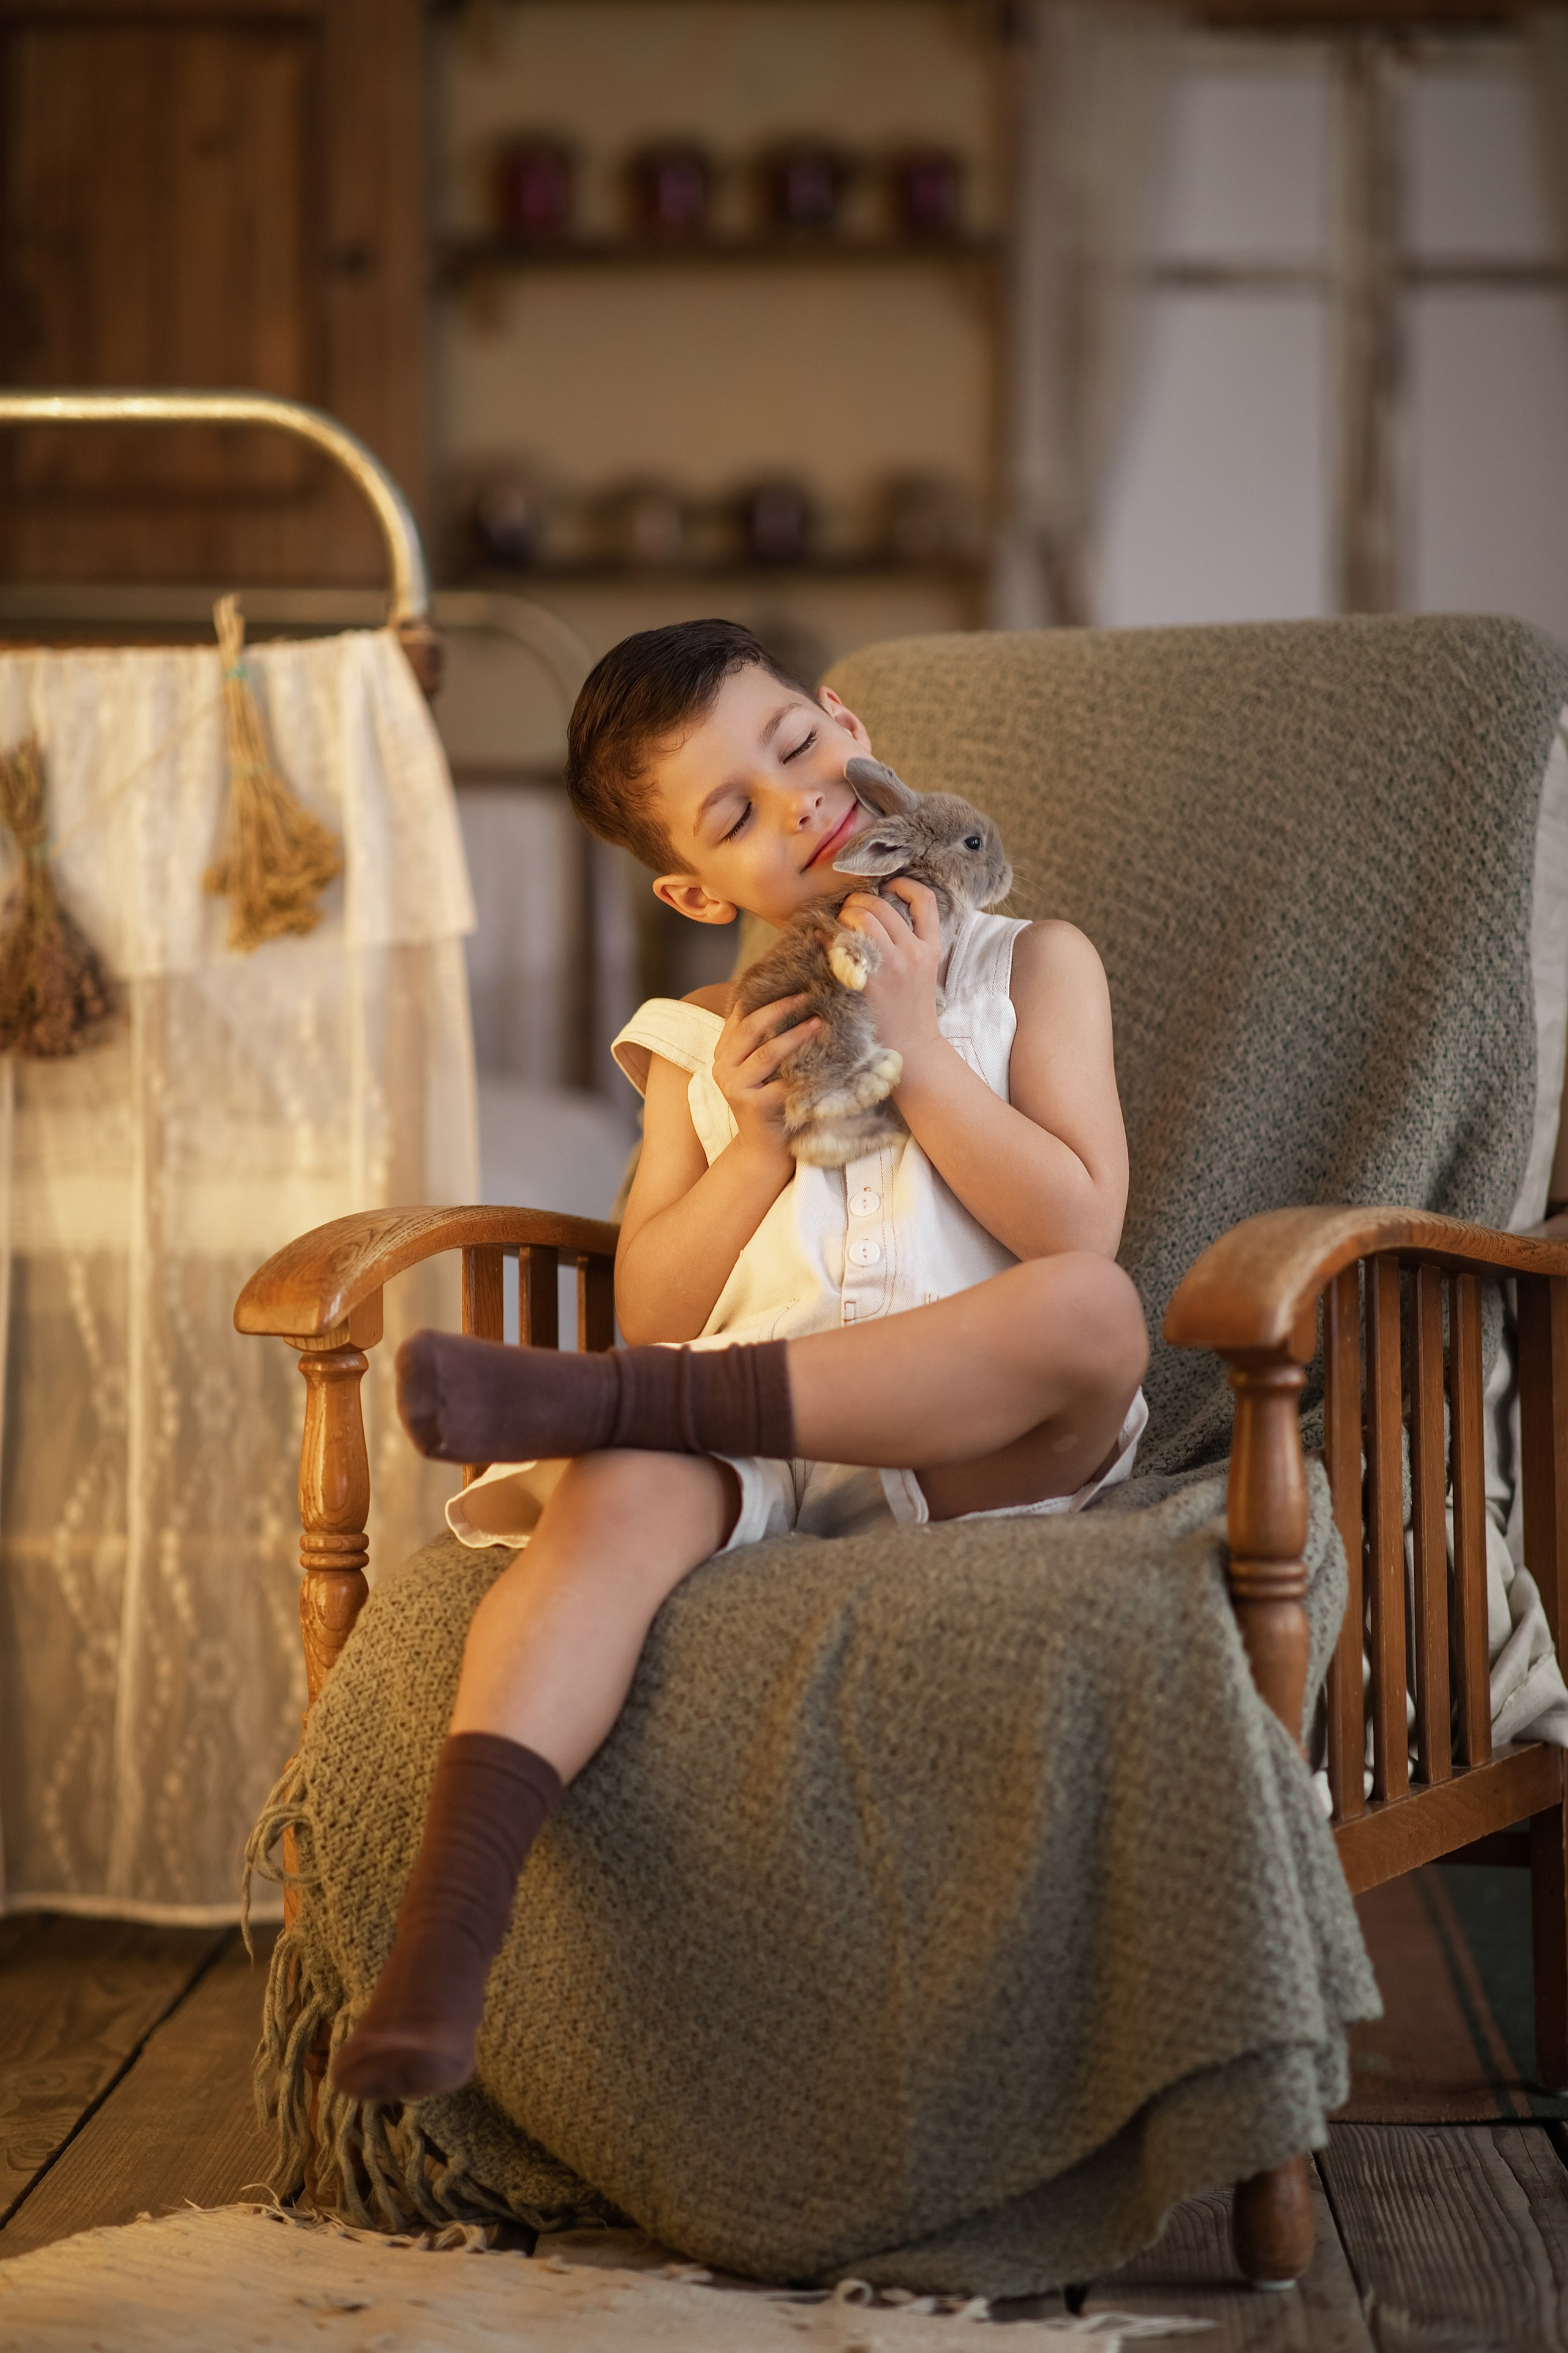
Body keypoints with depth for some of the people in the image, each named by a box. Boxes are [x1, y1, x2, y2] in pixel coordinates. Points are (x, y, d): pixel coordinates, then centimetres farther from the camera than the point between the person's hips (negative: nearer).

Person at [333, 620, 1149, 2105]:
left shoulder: (1031, 967, 14)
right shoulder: (699, 1044, 21)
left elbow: (1075, 1229, -1)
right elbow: (649, 1305, 13)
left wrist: (914, 1049, -5)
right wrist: (757, 1148, -1)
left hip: (972, 1443, -1)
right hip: (741, 1438, 1)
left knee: (1093, 1316, -36)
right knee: (619, 1496, -34)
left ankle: (591, 1399, -33)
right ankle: (447, 1920, -50)